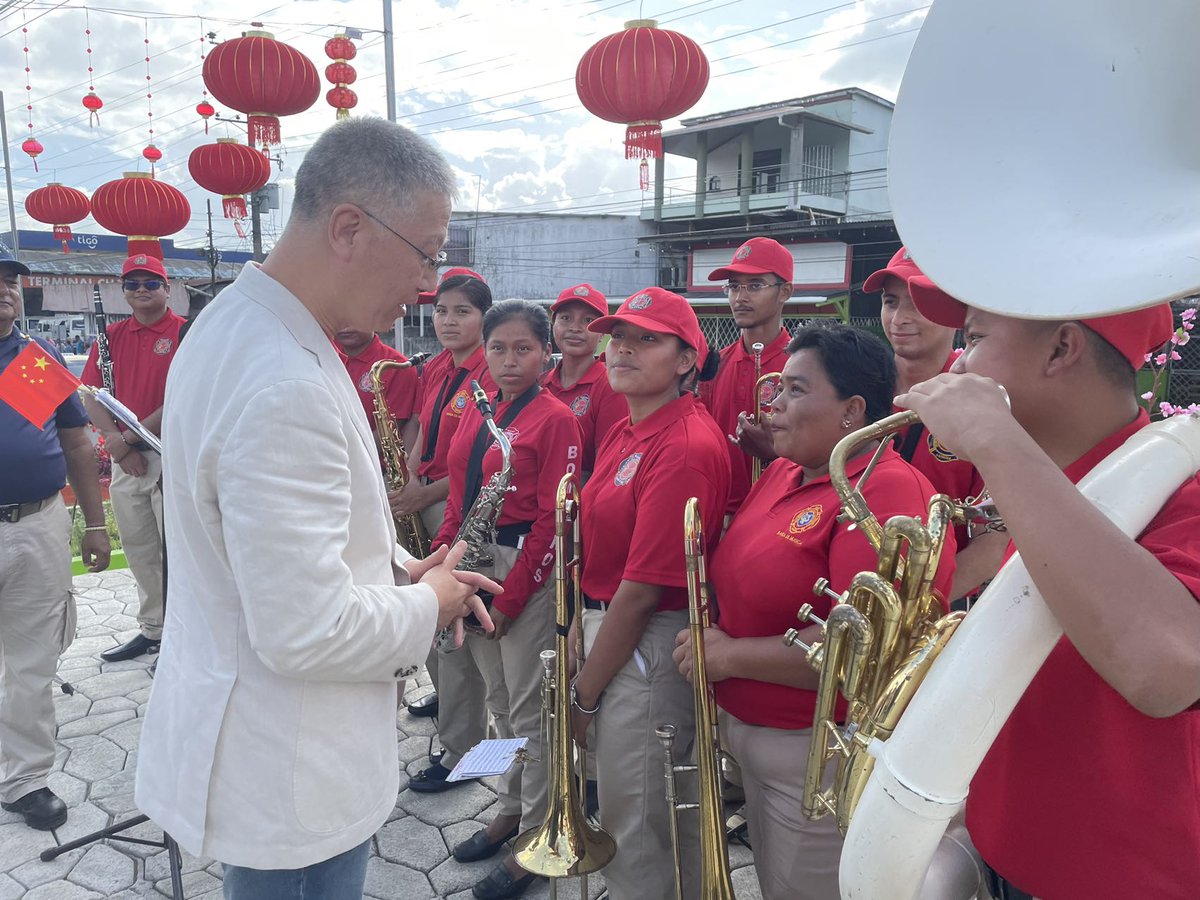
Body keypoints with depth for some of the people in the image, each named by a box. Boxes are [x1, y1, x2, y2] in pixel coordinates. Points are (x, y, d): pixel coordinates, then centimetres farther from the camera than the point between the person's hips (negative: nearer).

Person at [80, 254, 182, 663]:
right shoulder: (112, 336, 13)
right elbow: (92, 395, 8)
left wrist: (130, 438, -11)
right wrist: (115, 441, -8)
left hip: (171, 455, -6)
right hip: (125, 460, 6)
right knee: (139, 551, 15)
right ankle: (153, 629, 29)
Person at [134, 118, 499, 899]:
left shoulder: (237, 320, 1)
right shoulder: (285, 388, -31)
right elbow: (306, 632, -31)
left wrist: (399, 566, 2)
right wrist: (426, 605, -13)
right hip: (291, 777, -9)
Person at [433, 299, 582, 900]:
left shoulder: (555, 418, -11)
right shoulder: (477, 411, 11)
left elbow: (552, 521, -14)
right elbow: (460, 494, 14)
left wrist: (510, 598, -15)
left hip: (527, 571, -7)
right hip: (473, 563, 7)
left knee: (530, 709, 3)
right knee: (499, 702, 18)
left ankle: (534, 837, 19)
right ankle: (510, 809, 35)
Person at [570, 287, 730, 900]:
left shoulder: (686, 447, -23)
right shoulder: (625, 434, 7)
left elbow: (643, 590, -22)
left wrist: (583, 695, -14)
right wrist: (583, 632, 8)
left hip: (648, 650, -9)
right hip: (610, 629, 9)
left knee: (635, 833, 10)